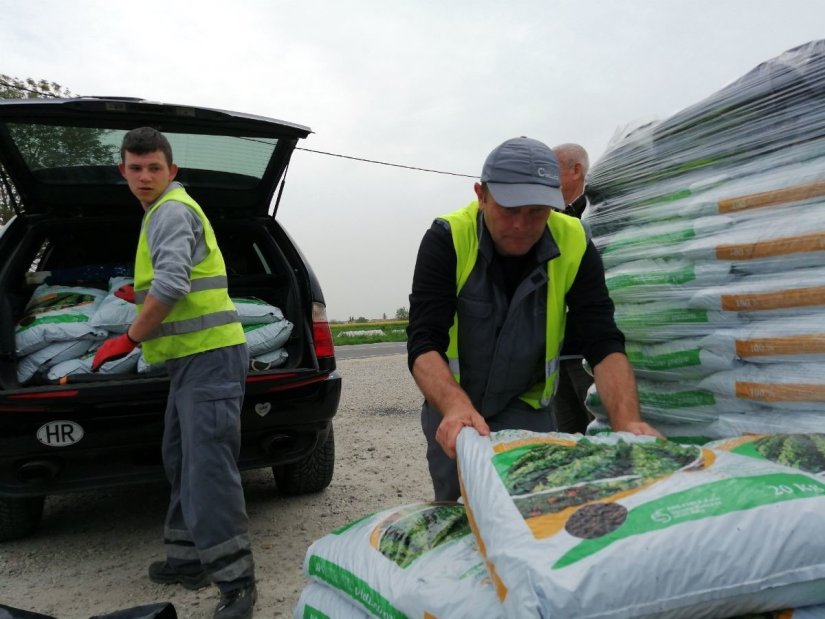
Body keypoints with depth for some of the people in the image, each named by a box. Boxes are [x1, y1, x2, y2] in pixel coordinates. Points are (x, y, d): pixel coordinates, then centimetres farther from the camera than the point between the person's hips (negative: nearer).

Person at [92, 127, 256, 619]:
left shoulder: (171, 211, -10)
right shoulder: (169, 210, 23)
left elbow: (171, 285, -24)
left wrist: (129, 339, -15)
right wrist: (142, 292, 38)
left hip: (209, 356, -11)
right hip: (193, 357, 11)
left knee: (209, 472, -11)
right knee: (182, 464, 17)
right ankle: (188, 560, 29)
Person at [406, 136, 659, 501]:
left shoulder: (573, 245, -16)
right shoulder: (447, 239, -22)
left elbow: (604, 344, -19)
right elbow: (424, 343, -29)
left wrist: (628, 421, -37)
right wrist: (457, 407, -48)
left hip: (528, 408, 1)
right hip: (452, 407, -1)